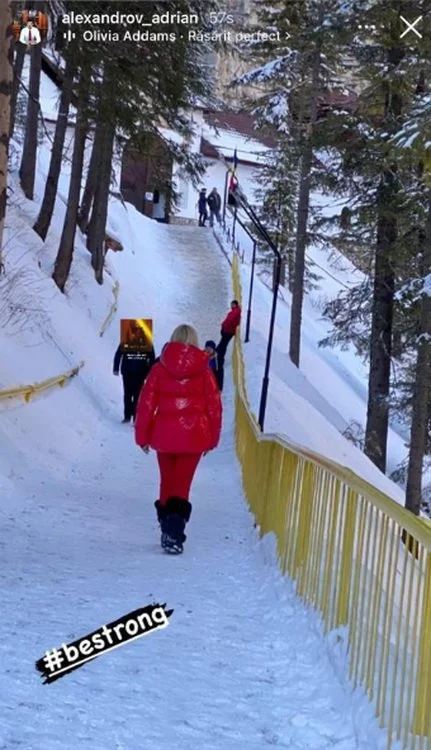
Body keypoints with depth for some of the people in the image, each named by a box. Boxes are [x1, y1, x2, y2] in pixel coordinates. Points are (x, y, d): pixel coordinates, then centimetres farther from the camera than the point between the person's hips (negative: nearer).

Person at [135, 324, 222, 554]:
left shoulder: (160, 368, 0)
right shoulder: (203, 370, 0)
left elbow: (146, 403, 0)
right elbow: (214, 406, 2)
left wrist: (142, 436, 7)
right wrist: (212, 438, 11)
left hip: (164, 435, 1)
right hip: (193, 435, -1)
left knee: (167, 482, 17)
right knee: (182, 484, 0)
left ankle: (168, 529, 27)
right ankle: (174, 530, -16)